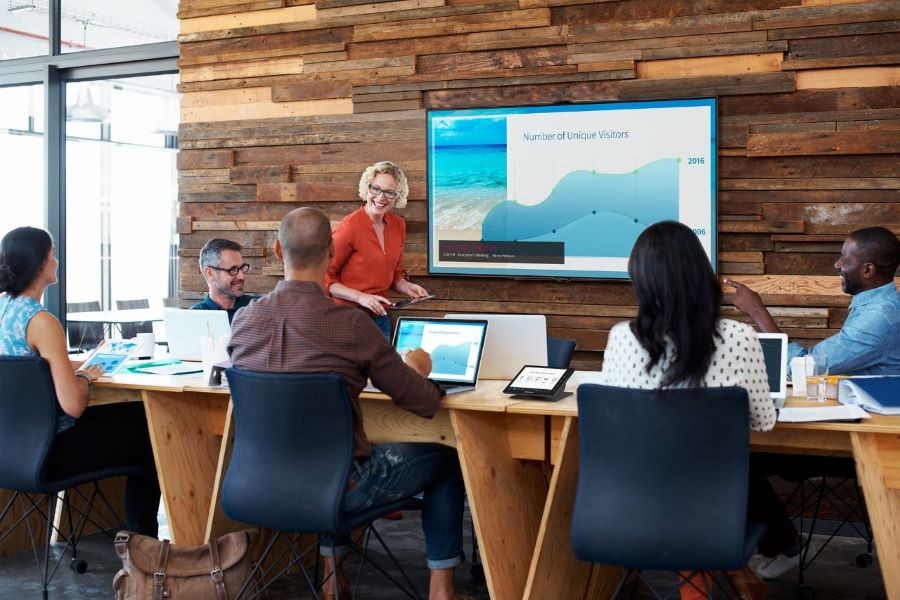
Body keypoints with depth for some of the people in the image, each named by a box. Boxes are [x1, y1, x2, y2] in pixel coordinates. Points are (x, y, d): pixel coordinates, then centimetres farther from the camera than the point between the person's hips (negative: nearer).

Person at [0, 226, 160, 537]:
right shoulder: (42, 322, -24)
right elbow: (74, 406, -26)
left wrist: (77, 366, 14)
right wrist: (85, 377, -7)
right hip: (49, 448, -8)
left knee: (126, 413, 23)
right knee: (146, 428, 11)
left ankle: (135, 530, 29)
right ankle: (142, 538, 23)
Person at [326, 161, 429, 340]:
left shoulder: (398, 225, 4)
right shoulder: (350, 226, -16)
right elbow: (325, 278, -12)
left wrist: (407, 287, -2)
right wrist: (360, 297, -21)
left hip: (380, 316, 6)